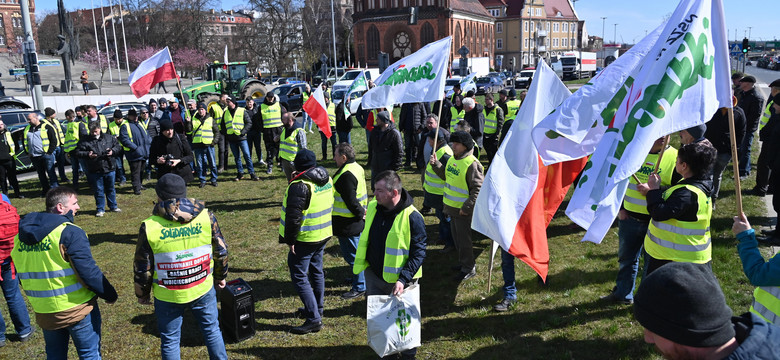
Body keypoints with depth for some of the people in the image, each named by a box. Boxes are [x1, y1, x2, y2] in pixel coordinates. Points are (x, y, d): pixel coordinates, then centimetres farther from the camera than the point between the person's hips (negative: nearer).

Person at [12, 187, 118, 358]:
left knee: (54, 354, 24)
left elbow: (22, 275, 13)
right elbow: (89, 272, -22)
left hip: (43, 312, 6)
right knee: (89, 354, 11)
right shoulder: (70, 233, -19)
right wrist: (109, 294, -8)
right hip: (77, 309, -6)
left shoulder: (20, 236, 4)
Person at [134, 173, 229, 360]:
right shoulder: (206, 216, -11)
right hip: (203, 290, 1)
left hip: (167, 296, -1)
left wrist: (142, 293, 12)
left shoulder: (149, 226, -14)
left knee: (170, 341, 17)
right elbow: (221, 251, -1)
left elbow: (142, 267, -6)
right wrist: (220, 276, 16)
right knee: (212, 331, 20)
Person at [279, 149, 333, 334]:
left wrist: (290, 239, -13)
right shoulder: (327, 180, 4)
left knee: (299, 276, -1)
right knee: (316, 271, 22)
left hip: (305, 240, -8)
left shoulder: (300, 186, -21)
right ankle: (317, 309, 36)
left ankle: (313, 319, -3)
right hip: (324, 235, 9)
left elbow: (293, 216, -23)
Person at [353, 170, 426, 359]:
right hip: (373, 276, 6)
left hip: (398, 280, -5)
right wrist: (360, 264, 15)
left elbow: (419, 253, -18)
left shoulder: (412, 217, -20)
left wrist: (403, 279, -26)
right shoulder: (373, 207, -1)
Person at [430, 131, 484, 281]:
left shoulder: (472, 164, -21)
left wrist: (466, 207, -22)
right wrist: (436, 164, 5)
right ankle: (463, 261, 39)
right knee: (456, 236, 21)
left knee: (464, 239, 3)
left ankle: (469, 268, 18)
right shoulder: (452, 159, 7)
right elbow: (446, 175, 21)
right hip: (452, 207, 9)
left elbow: (478, 188, -22)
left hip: (463, 210, -9)